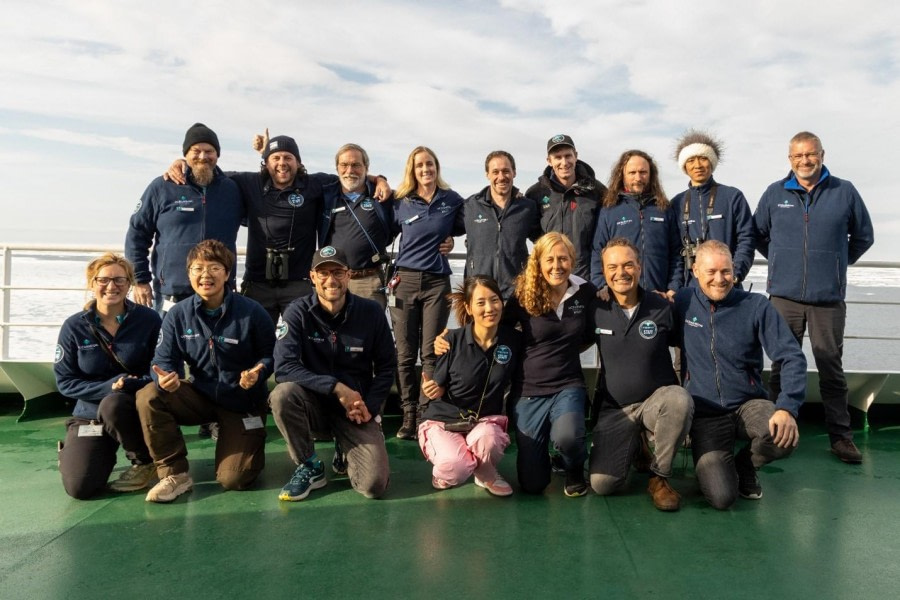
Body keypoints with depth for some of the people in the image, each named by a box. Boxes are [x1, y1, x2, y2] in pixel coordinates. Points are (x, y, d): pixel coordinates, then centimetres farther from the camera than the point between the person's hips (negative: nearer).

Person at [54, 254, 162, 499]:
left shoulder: (148, 319, -8)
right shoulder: (74, 326, -4)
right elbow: (65, 382, -4)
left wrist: (133, 384, -25)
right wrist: (109, 386, -19)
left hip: (134, 407, -1)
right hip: (90, 414, 2)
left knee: (112, 405, -36)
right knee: (79, 487, -16)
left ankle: (145, 461, -9)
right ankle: (106, 453, 20)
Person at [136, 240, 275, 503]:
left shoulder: (251, 312, -14)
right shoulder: (178, 314, -6)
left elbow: (270, 355, -9)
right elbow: (164, 360, -5)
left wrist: (258, 373, -30)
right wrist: (165, 377, -28)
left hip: (244, 402, -3)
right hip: (200, 395, 3)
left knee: (232, 479, -12)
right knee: (148, 397, -25)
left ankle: (250, 441, 25)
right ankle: (175, 474, -10)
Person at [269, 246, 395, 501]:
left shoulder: (371, 312, -6)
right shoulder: (298, 312, -11)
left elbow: (386, 366, 3)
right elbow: (284, 368, -20)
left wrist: (369, 407, -10)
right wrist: (336, 387, -27)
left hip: (357, 407, 0)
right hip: (314, 401, 0)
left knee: (374, 485, -18)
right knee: (282, 394, -34)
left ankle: (347, 454, 19)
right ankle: (310, 467, -8)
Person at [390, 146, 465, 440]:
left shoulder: (452, 200, 4)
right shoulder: (401, 203, 4)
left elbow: (463, 228, 19)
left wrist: (449, 239, 3)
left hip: (438, 282, 0)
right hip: (405, 280, 1)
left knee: (431, 353, -1)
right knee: (405, 353, 0)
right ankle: (409, 415, 9)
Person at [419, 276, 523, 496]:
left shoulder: (514, 340, -7)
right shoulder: (453, 340, -13)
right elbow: (439, 389, -3)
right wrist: (433, 390, -24)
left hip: (486, 420, 2)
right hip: (443, 420, -2)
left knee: (487, 439, -35)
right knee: (456, 466, -32)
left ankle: (486, 473, 2)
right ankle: (445, 472, 8)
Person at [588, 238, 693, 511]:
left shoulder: (662, 307, -7)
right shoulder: (597, 310, -4)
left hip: (657, 398, -1)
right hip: (614, 408, 1)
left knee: (680, 400, -38)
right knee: (602, 484, -15)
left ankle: (659, 476, -12)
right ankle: (634, 444, 20)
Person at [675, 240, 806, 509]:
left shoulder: (756, 306, -7)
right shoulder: (683, 302, -4)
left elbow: (792, 357, -10)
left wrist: (787, 408, -24)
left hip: (749, 404, 1)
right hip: (705, 414, -1)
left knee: (785, 437, -32)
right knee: (721, 497, -20)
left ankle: (744, 464, 5)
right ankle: (719, 465, 20)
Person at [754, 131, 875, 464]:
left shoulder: (844, 192, 3)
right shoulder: (775, 193, 4)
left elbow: (864, 236, 13)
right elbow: (758, 234, 15)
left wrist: (836, 263, 10)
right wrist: (781, 261, 10)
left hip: (829, 298, 0)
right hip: (785, 295, 1)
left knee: (831, 368, 7)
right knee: (783, 366, 8)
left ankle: (841, 436, 17)